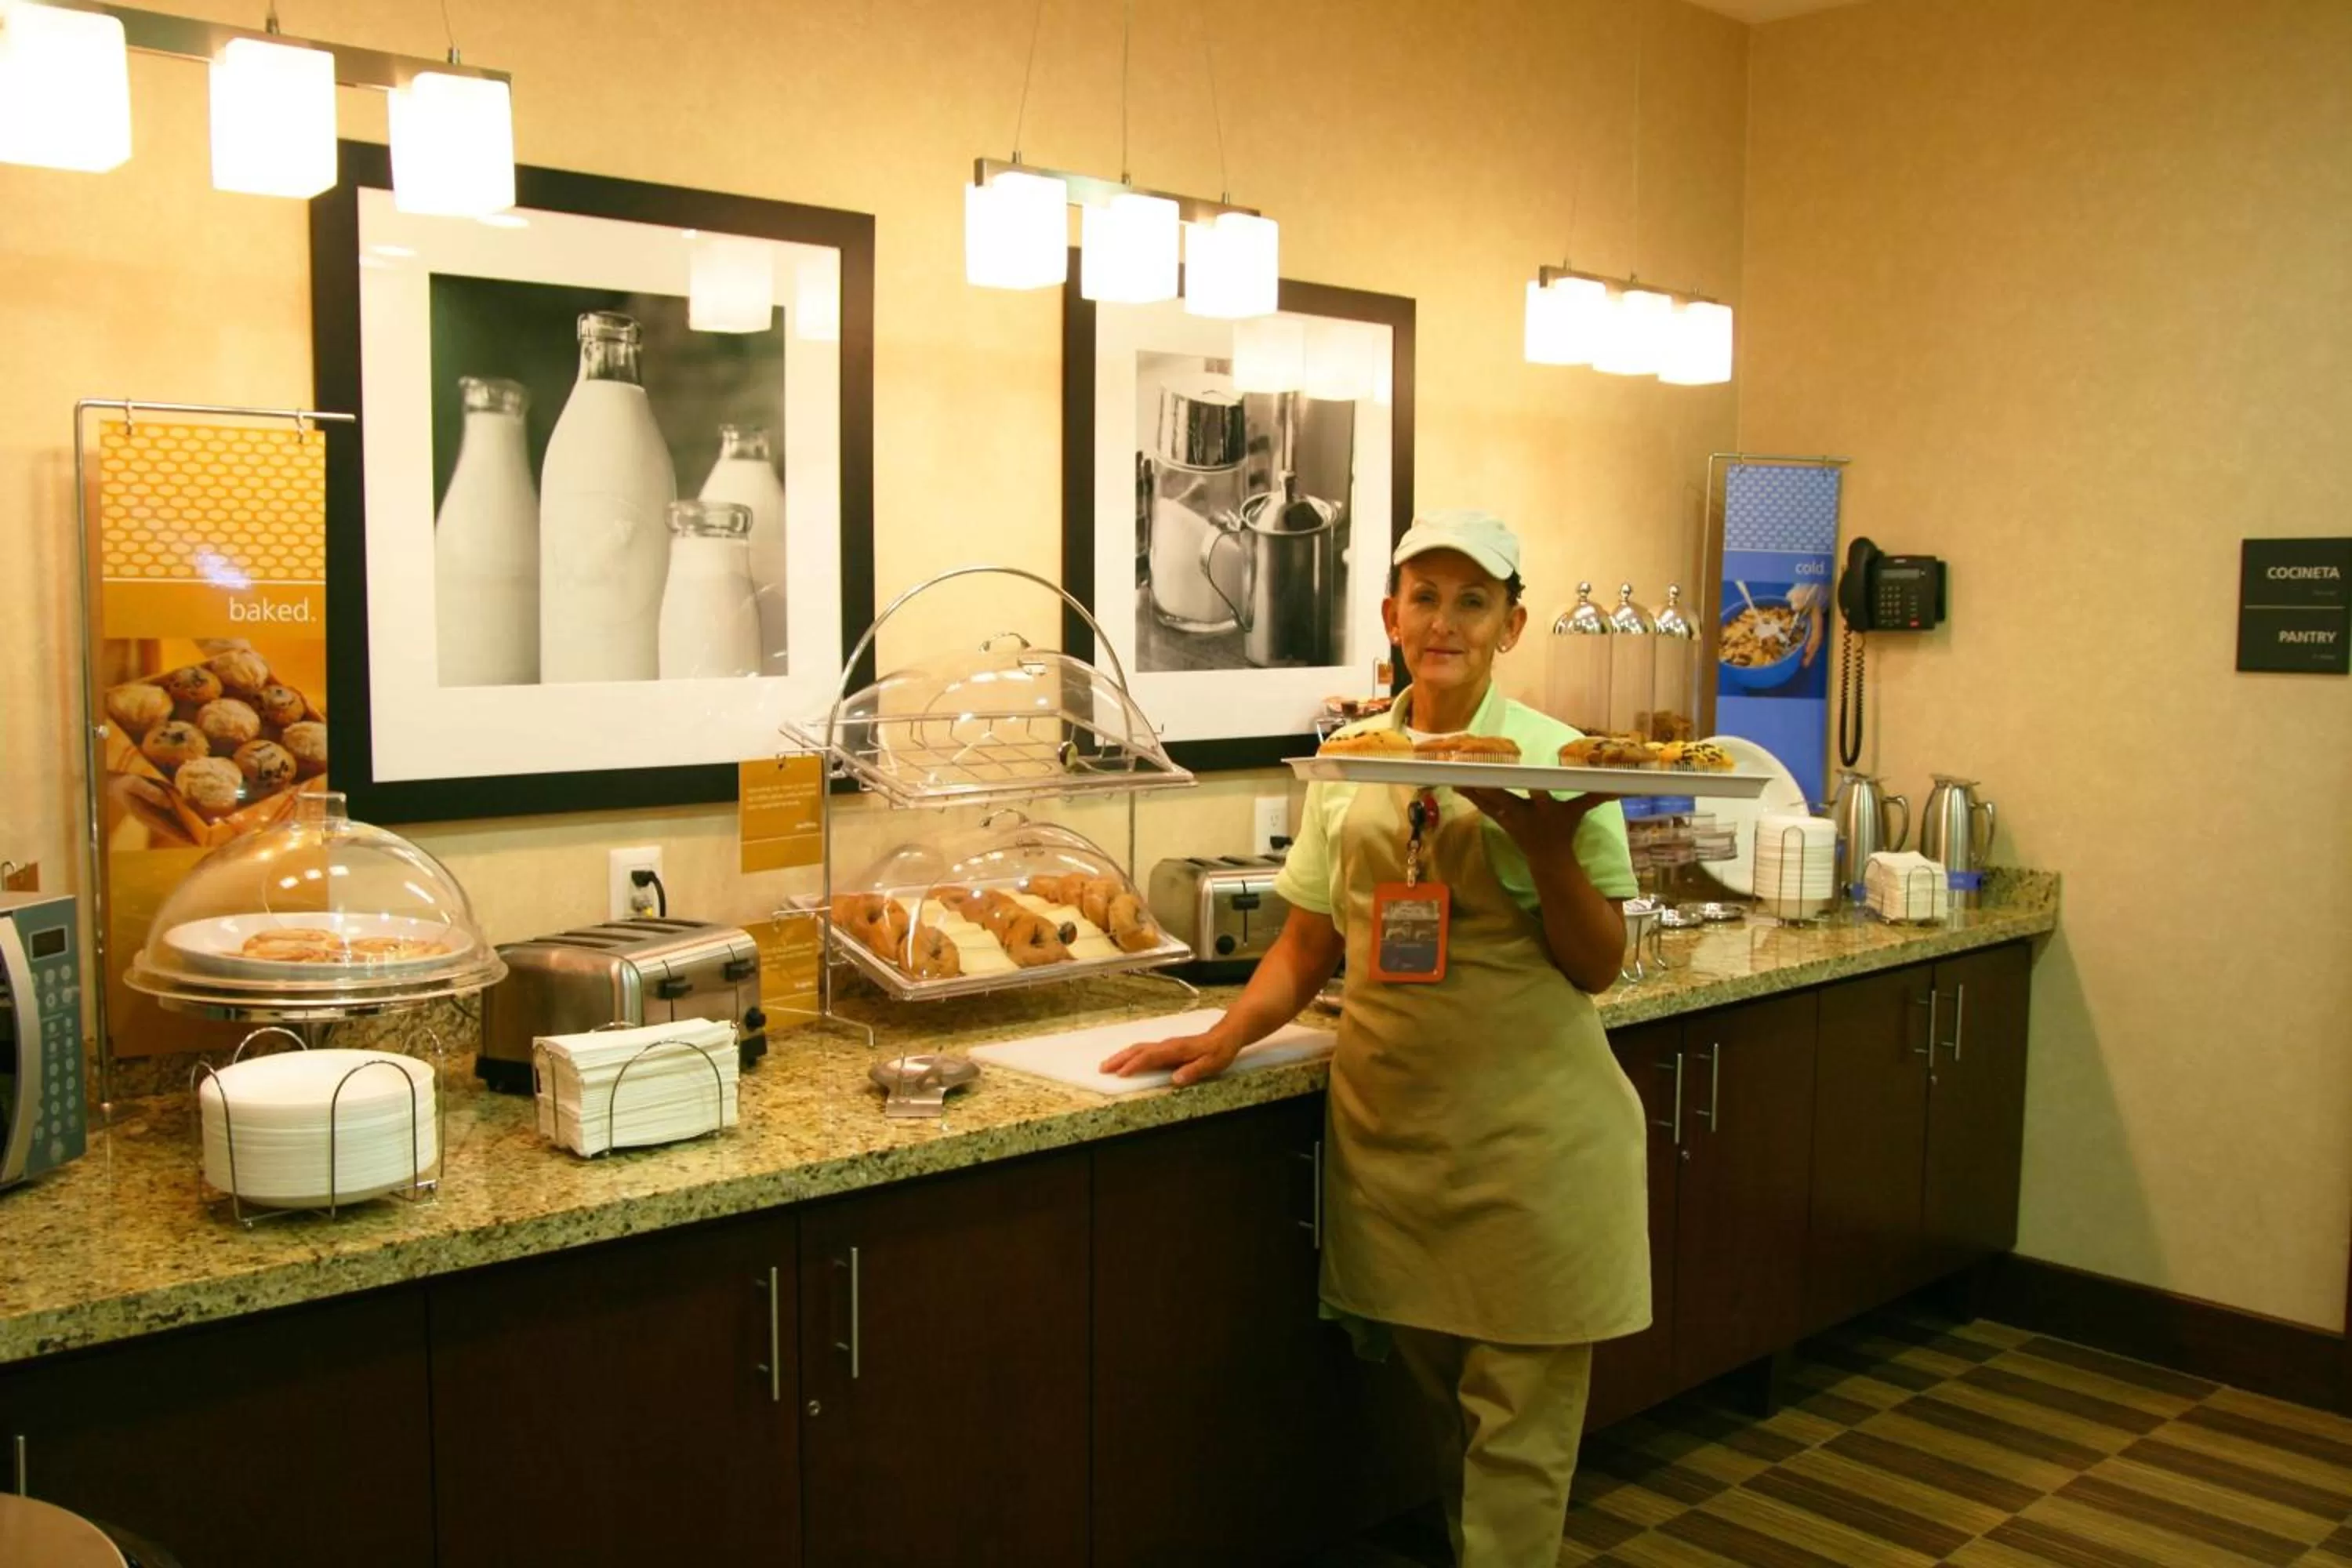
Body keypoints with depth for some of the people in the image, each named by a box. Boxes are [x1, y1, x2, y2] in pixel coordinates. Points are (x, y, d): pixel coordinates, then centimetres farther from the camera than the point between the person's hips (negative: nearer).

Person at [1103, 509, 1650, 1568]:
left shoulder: (1557, 760, -4)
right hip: (1386, 1118, 4)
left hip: (1523, 1132, -4)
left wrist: (1549, 846, -21)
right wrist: (1227, 1036, -1)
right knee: (1435, 1390, 17)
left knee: (1517, 1413, 3)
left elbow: (1596, 970, -6)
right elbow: (1311, 943, 12)